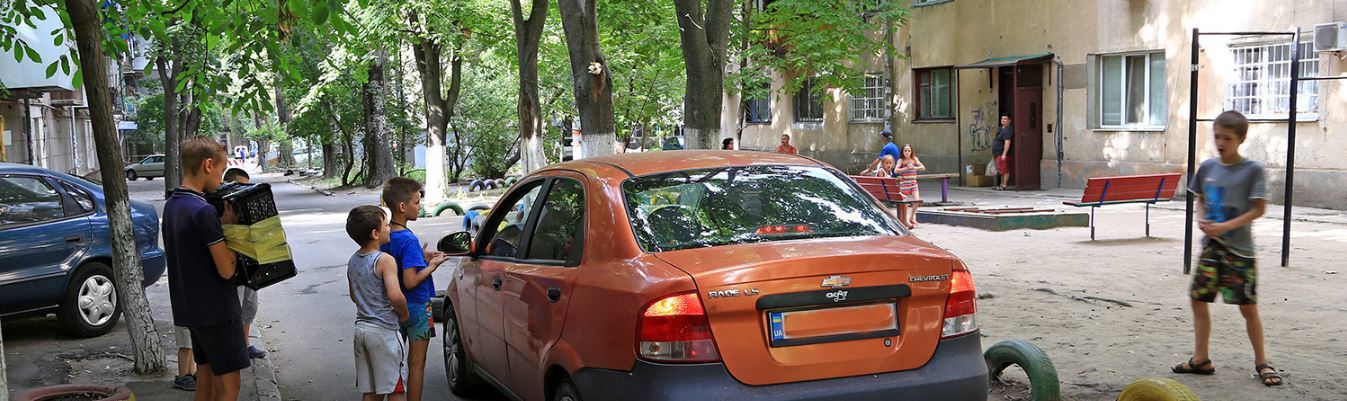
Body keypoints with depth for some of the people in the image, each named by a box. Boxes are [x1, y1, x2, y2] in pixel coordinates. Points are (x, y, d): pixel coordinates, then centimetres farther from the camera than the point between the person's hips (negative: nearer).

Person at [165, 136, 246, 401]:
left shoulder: (172, 205, 7)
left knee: (206, 377, 17)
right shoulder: (203, 211, -21)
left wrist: (221, 226, 3)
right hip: (216, 310, -9)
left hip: (191, 307, 9)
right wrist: (229, 227, -8)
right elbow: (227, 269, -19)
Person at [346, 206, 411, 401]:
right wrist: (404, 314, -9)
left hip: (361, 327, 8)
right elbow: (395, 296, -26)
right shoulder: (385, 260, -16)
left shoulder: (353, 261, 10)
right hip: (384, 330, -8)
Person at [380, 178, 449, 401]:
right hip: (416, 307, -7)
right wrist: (431, 265, -13)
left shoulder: (386, 236, 2)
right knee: (417, 363, 4)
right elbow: (410, 282, -26)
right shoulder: (409, 240, -22)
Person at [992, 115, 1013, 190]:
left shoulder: (1008, 130, -16)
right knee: (1001, 170, 16)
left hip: (1003, 153, -11)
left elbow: (1007, 143, -24)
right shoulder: (1001, 128, 17)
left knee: (1004, 170, -7)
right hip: (998, 153, 11)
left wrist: (1004, 154, -28)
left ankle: (1004, 186, -6)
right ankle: (1001, 184, 23)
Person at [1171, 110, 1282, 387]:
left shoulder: (1252, 170, -9)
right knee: (1198, 299, 6)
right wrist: (1202, 220, -5)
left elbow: (1259, 208, -11)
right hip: (1211, 247, 5)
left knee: (1248, 307, 0)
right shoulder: (1208, 167, 5)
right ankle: (1201, 359, 18)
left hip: (1239, 250, -5)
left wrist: (1226, 227, -20)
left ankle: (1261, 363, 17)